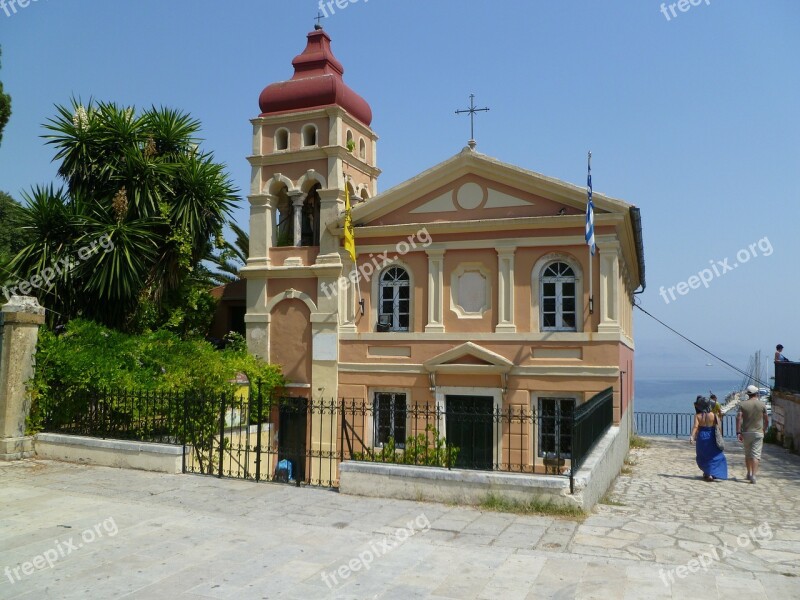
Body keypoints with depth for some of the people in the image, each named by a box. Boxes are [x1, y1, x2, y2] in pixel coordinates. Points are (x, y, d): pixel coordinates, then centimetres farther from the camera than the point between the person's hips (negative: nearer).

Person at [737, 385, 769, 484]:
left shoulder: (742, 404, -1)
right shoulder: (762, 404, 0)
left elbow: (738, 418, -11)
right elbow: (766, 420, 4)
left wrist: (738, 432, -10)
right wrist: (764, 430, 20)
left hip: (746, 432, 1)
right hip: (758, 432, -1)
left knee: (747, 454, 15)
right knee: (756, 455, -5)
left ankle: (749, 474, 27)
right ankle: (753, 475, -16)